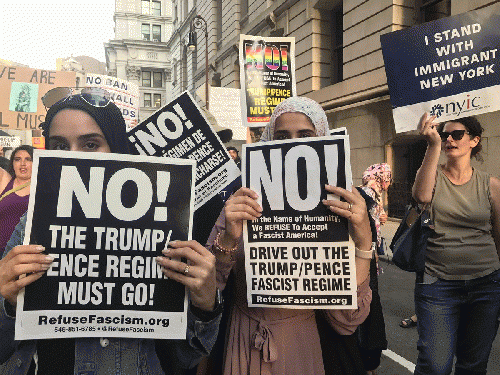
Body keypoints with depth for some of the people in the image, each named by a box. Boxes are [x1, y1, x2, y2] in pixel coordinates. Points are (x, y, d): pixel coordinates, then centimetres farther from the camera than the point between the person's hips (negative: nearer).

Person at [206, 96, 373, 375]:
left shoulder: (339, 213, -9)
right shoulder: (244, 204, -9)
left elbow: (346, 322, -16)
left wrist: (364, 243, -27)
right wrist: (229, 239, -28)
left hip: (302, 351, 0)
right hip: (245, 350, 1)